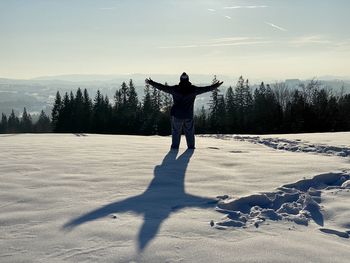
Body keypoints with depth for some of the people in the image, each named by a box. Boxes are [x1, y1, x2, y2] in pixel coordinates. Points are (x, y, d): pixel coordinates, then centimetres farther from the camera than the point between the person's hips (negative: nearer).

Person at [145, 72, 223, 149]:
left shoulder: (175, 89, -7)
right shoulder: (193, 89, -5)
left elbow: (162, 87, -4)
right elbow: (206, 89, 4)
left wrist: (150, 82, 5)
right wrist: (216, 85, 17)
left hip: (177, 115, -1)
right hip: (189, 115, 1)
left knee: (176, 131, 11)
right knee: (189, 132, 15)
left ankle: (175, 146, 10)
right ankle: (191, 146, 18)